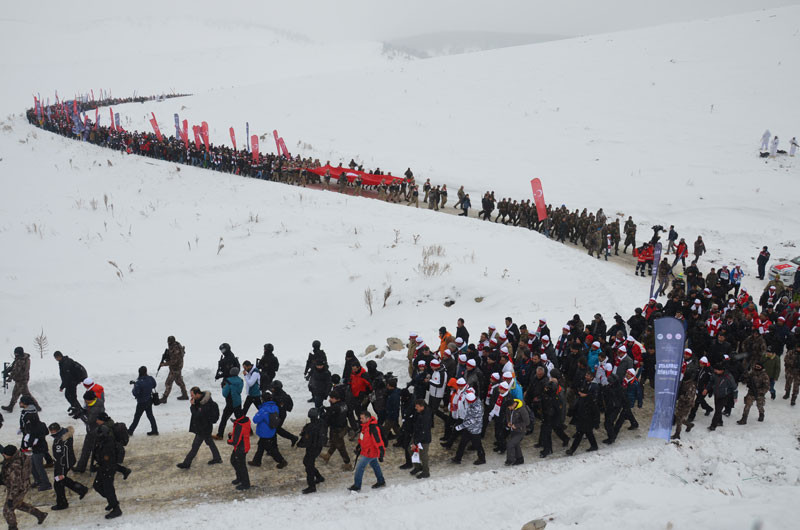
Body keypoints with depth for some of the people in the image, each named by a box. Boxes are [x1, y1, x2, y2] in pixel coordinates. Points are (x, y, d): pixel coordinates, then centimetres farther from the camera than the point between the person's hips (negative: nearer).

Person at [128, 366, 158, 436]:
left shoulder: (139, 382, -28)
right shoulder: (150, 379, -9)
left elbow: (135, 393, -23)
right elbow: (154, 385, 10)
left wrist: (134, 386, -5)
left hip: (142, 402, -6)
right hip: (149, 400, 6)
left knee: (137, 417, 7)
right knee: (150, 415, 18)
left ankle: (130, 431, 20)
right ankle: (154, 431, 21)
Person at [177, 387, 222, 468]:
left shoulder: (206, 405, -32)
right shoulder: (200, 399, -2)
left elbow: (197, 415, -30)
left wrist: (192, 405, -25)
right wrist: (193, 404, -13)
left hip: (203, 429, -10)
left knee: (195, 446, 2)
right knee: (209, 442, 23)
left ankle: (186, 464, 12)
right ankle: (217, 458, 38)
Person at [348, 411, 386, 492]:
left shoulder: (373, 428, -27)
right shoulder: (365, 426, 4)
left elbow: (378, 441, -26)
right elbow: (362, 439, 19)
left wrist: (380, 454, -25)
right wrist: (358, 447, 20)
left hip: (369, 452, -10)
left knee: (359, 467, -9)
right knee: (375, 465, 23)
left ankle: (357, 486, -1)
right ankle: (381, 481, 39)